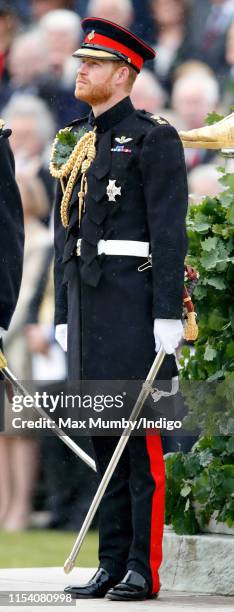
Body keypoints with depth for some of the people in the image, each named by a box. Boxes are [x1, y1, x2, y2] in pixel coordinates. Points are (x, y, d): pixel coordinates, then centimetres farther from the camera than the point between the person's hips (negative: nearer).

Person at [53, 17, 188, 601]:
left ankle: (144, 568, -6)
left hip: (135, 300, -7)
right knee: (104, 436, 7)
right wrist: (64, 313, 15)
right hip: (87, 304, 7)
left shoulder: (153, 139, -4)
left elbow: (169, 230, -10)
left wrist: (167, 312, -16)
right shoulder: (76, 147, 18)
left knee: (141, 437, -7)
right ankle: (112, 564, 10)